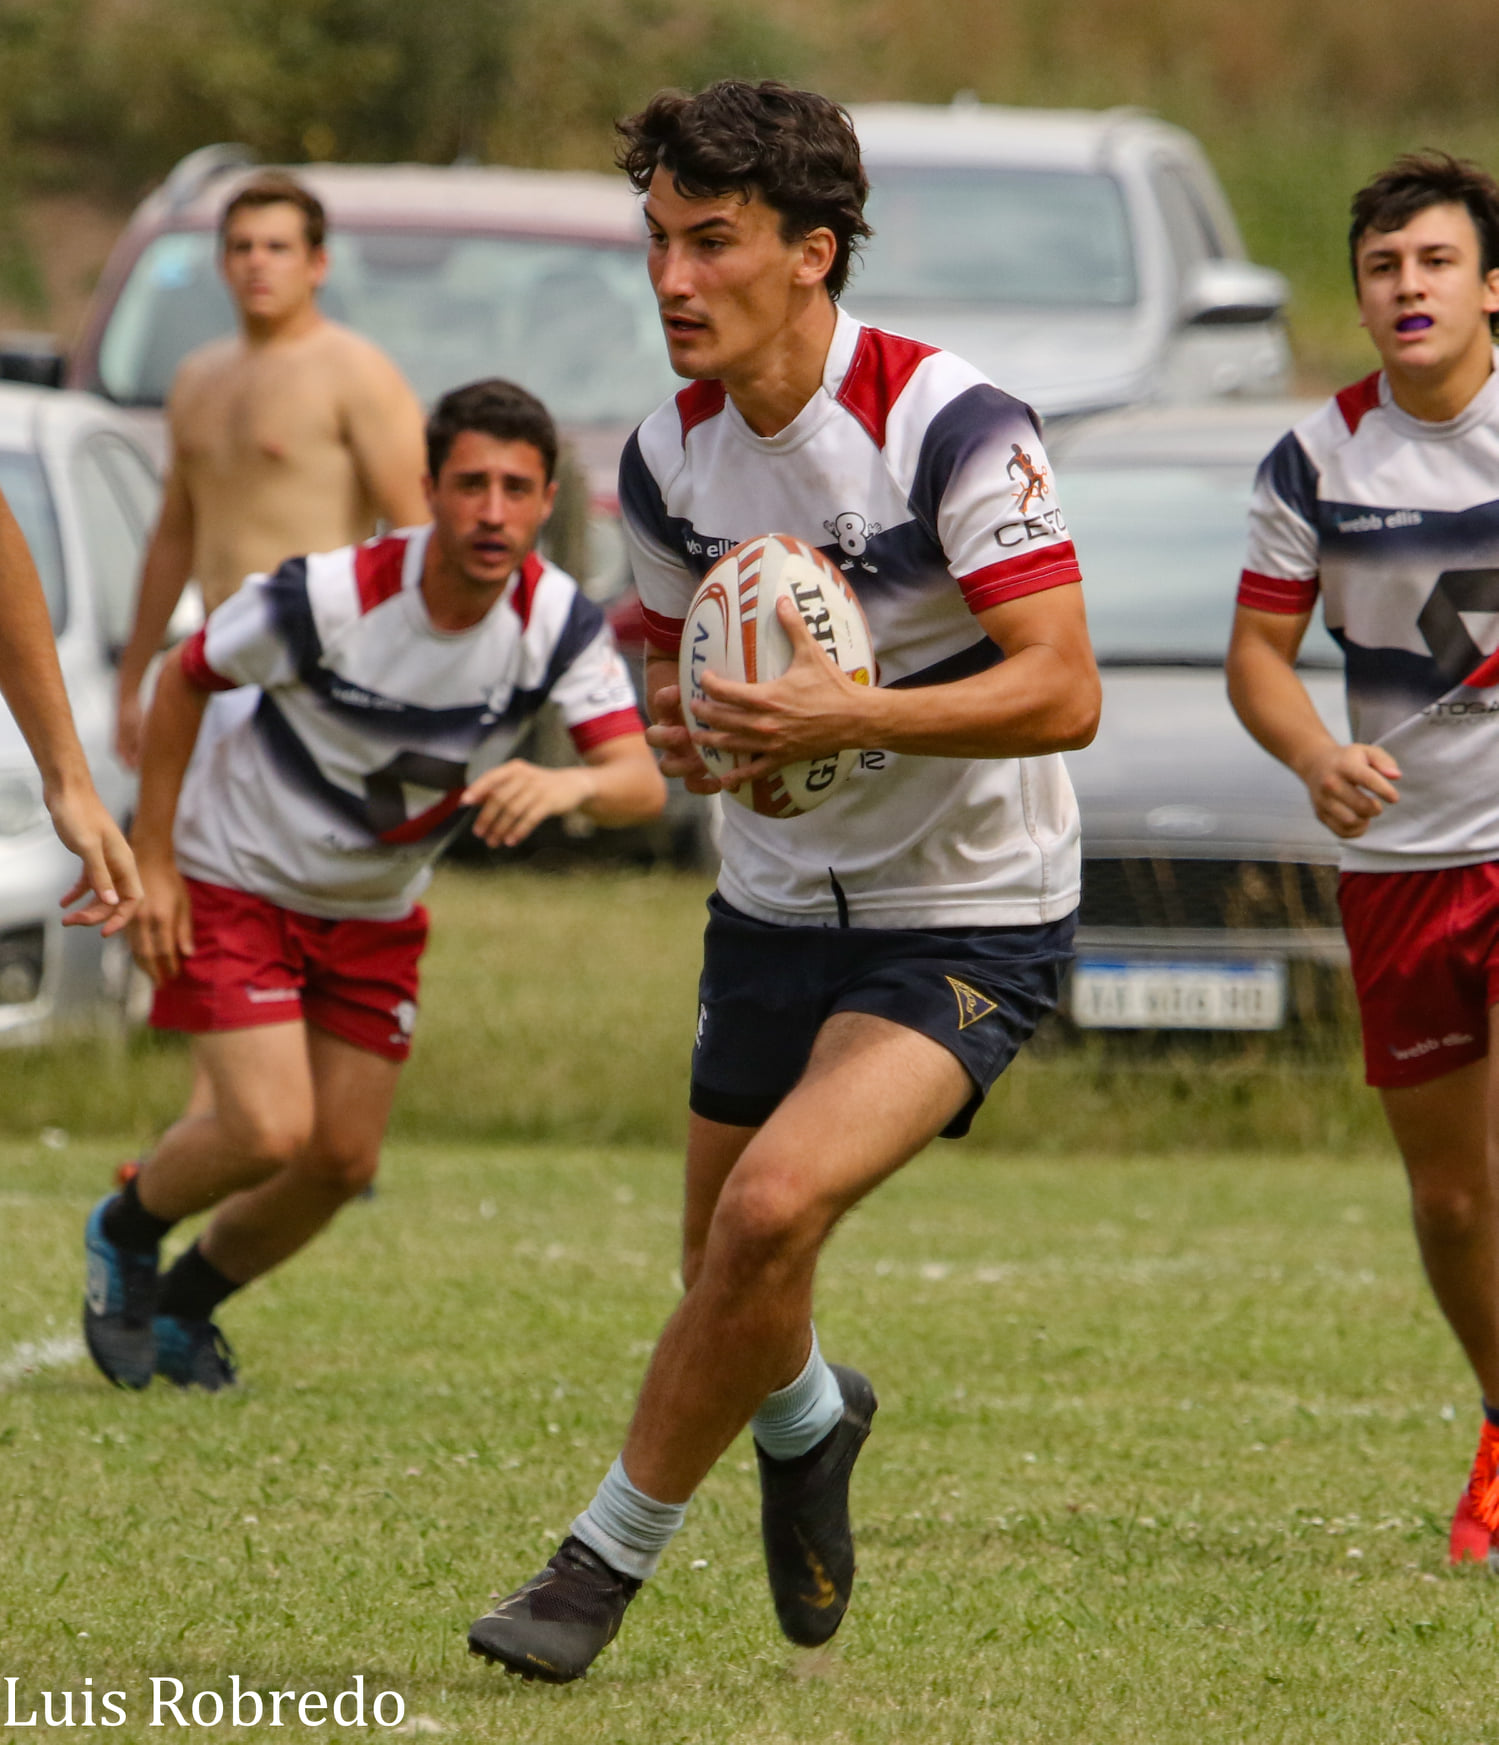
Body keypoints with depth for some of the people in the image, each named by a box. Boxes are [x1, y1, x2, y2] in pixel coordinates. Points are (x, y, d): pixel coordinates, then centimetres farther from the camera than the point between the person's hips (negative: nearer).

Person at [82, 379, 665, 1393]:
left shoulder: (560, 623, -19)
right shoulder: (329, 597, -28)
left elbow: (642, 784, -29)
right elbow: (185, 680, -12)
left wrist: (571, 785, -54)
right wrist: (153, 862, -13)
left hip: (375, 912, 5)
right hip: (236, 881, -5)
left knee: (343, 1163, 4)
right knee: (269, 1136, -17)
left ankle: (182, 1308, 31)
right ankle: (125, 1236, 16)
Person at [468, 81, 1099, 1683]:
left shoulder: (949, 426, -21)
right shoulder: (667, 457, -2)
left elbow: (1062, 691, -26)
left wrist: (850, 715, -38)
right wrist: (684, 724, -11)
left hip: (967, 920, -6)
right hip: (775, 905, 6)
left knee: (774, 1206, -26)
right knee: (730, 1295, 12)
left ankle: (610, 1555, -9)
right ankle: (807, 1419, 49)